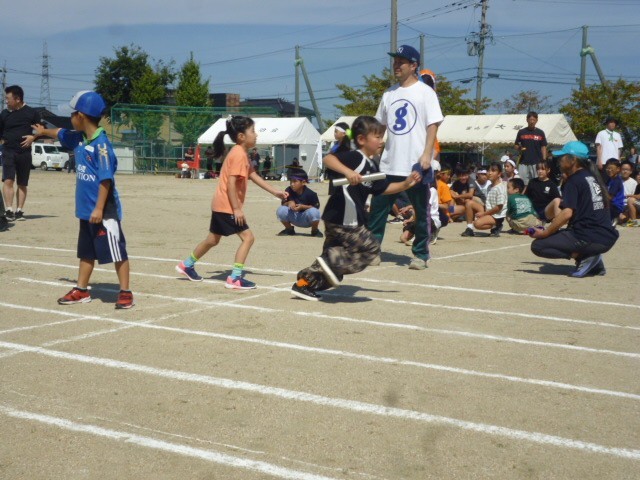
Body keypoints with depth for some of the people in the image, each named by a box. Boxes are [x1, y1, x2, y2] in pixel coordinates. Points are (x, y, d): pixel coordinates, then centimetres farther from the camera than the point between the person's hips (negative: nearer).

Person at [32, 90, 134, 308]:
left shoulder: (101, 143, -18)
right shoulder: (78, 138, 8)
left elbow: (106, 179, -22)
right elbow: (60, 133, 32)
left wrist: (99, 208, -25)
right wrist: (42, 131, 52)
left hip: (104, 211, -9)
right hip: (86, 209, 9)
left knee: (116, 251, -2)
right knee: (86, 252, 18)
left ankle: (125, 293, 4)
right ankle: (81, 291, 28)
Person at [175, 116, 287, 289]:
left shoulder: (242, 154, 14)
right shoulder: (239, 154, -18)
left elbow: (254, 176, 15)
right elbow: (231, 183, -23)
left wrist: (275, 192, 10)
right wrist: (237, 209, -24)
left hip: (220, 205, 10)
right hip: (227, 206, -10)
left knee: (213, 240, 22)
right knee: (248, 237, -10)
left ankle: (187, 265, 36)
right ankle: (235, 278, -10)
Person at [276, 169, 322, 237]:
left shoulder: (310, 194, -21)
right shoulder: (289, 191, -10)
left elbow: (316, 207, -16)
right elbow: (283, 203, -4)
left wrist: (302, 207, -29)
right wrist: (289, 203, -27)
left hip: (307, 220, -3)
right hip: (294, 218, 3)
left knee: (313, 211, -36)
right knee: (281, 210, -21)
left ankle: (315, 231, -2)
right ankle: (290, 229, 8)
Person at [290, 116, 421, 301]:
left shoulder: (371, 167, 18)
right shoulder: (355, 157, -12)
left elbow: (385, 188, 28)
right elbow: (328, 159, -27)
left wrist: (406, 184, 17)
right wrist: (348, 171, -41)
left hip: (337, 220, 10)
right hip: (343, 220, -10)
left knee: (333, 254, 16)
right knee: (371, 247, -6)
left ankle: (304, 283, 18)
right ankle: (332, 261, -12)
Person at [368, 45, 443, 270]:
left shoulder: (425, 92, -3)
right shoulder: (389, 94, 13)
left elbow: (433, 125, -8)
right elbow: (379, 126, 18)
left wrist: (427, 154, -18)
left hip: (416, 165, -5)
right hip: (389, 164, 5)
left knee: (421, 211, 3)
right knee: (378, 207, 4)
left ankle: (420, 254, 12)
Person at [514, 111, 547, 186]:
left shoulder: (540, 133, 6)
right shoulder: (521, 132, 6)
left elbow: (543, 148, 7)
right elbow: (516, 146, 11)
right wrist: (519, 149, -12)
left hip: (537, 163, 0)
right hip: (523, 163, 0)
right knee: (523, 183, -1)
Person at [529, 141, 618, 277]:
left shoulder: (573, 181, -7)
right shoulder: (593, 176, 17)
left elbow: (567, 213, -19)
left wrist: (545, 233, -12)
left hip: (590, 239, -9)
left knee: (537, 245, -4)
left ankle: (584, 257, -11)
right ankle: (594, 263, 11)